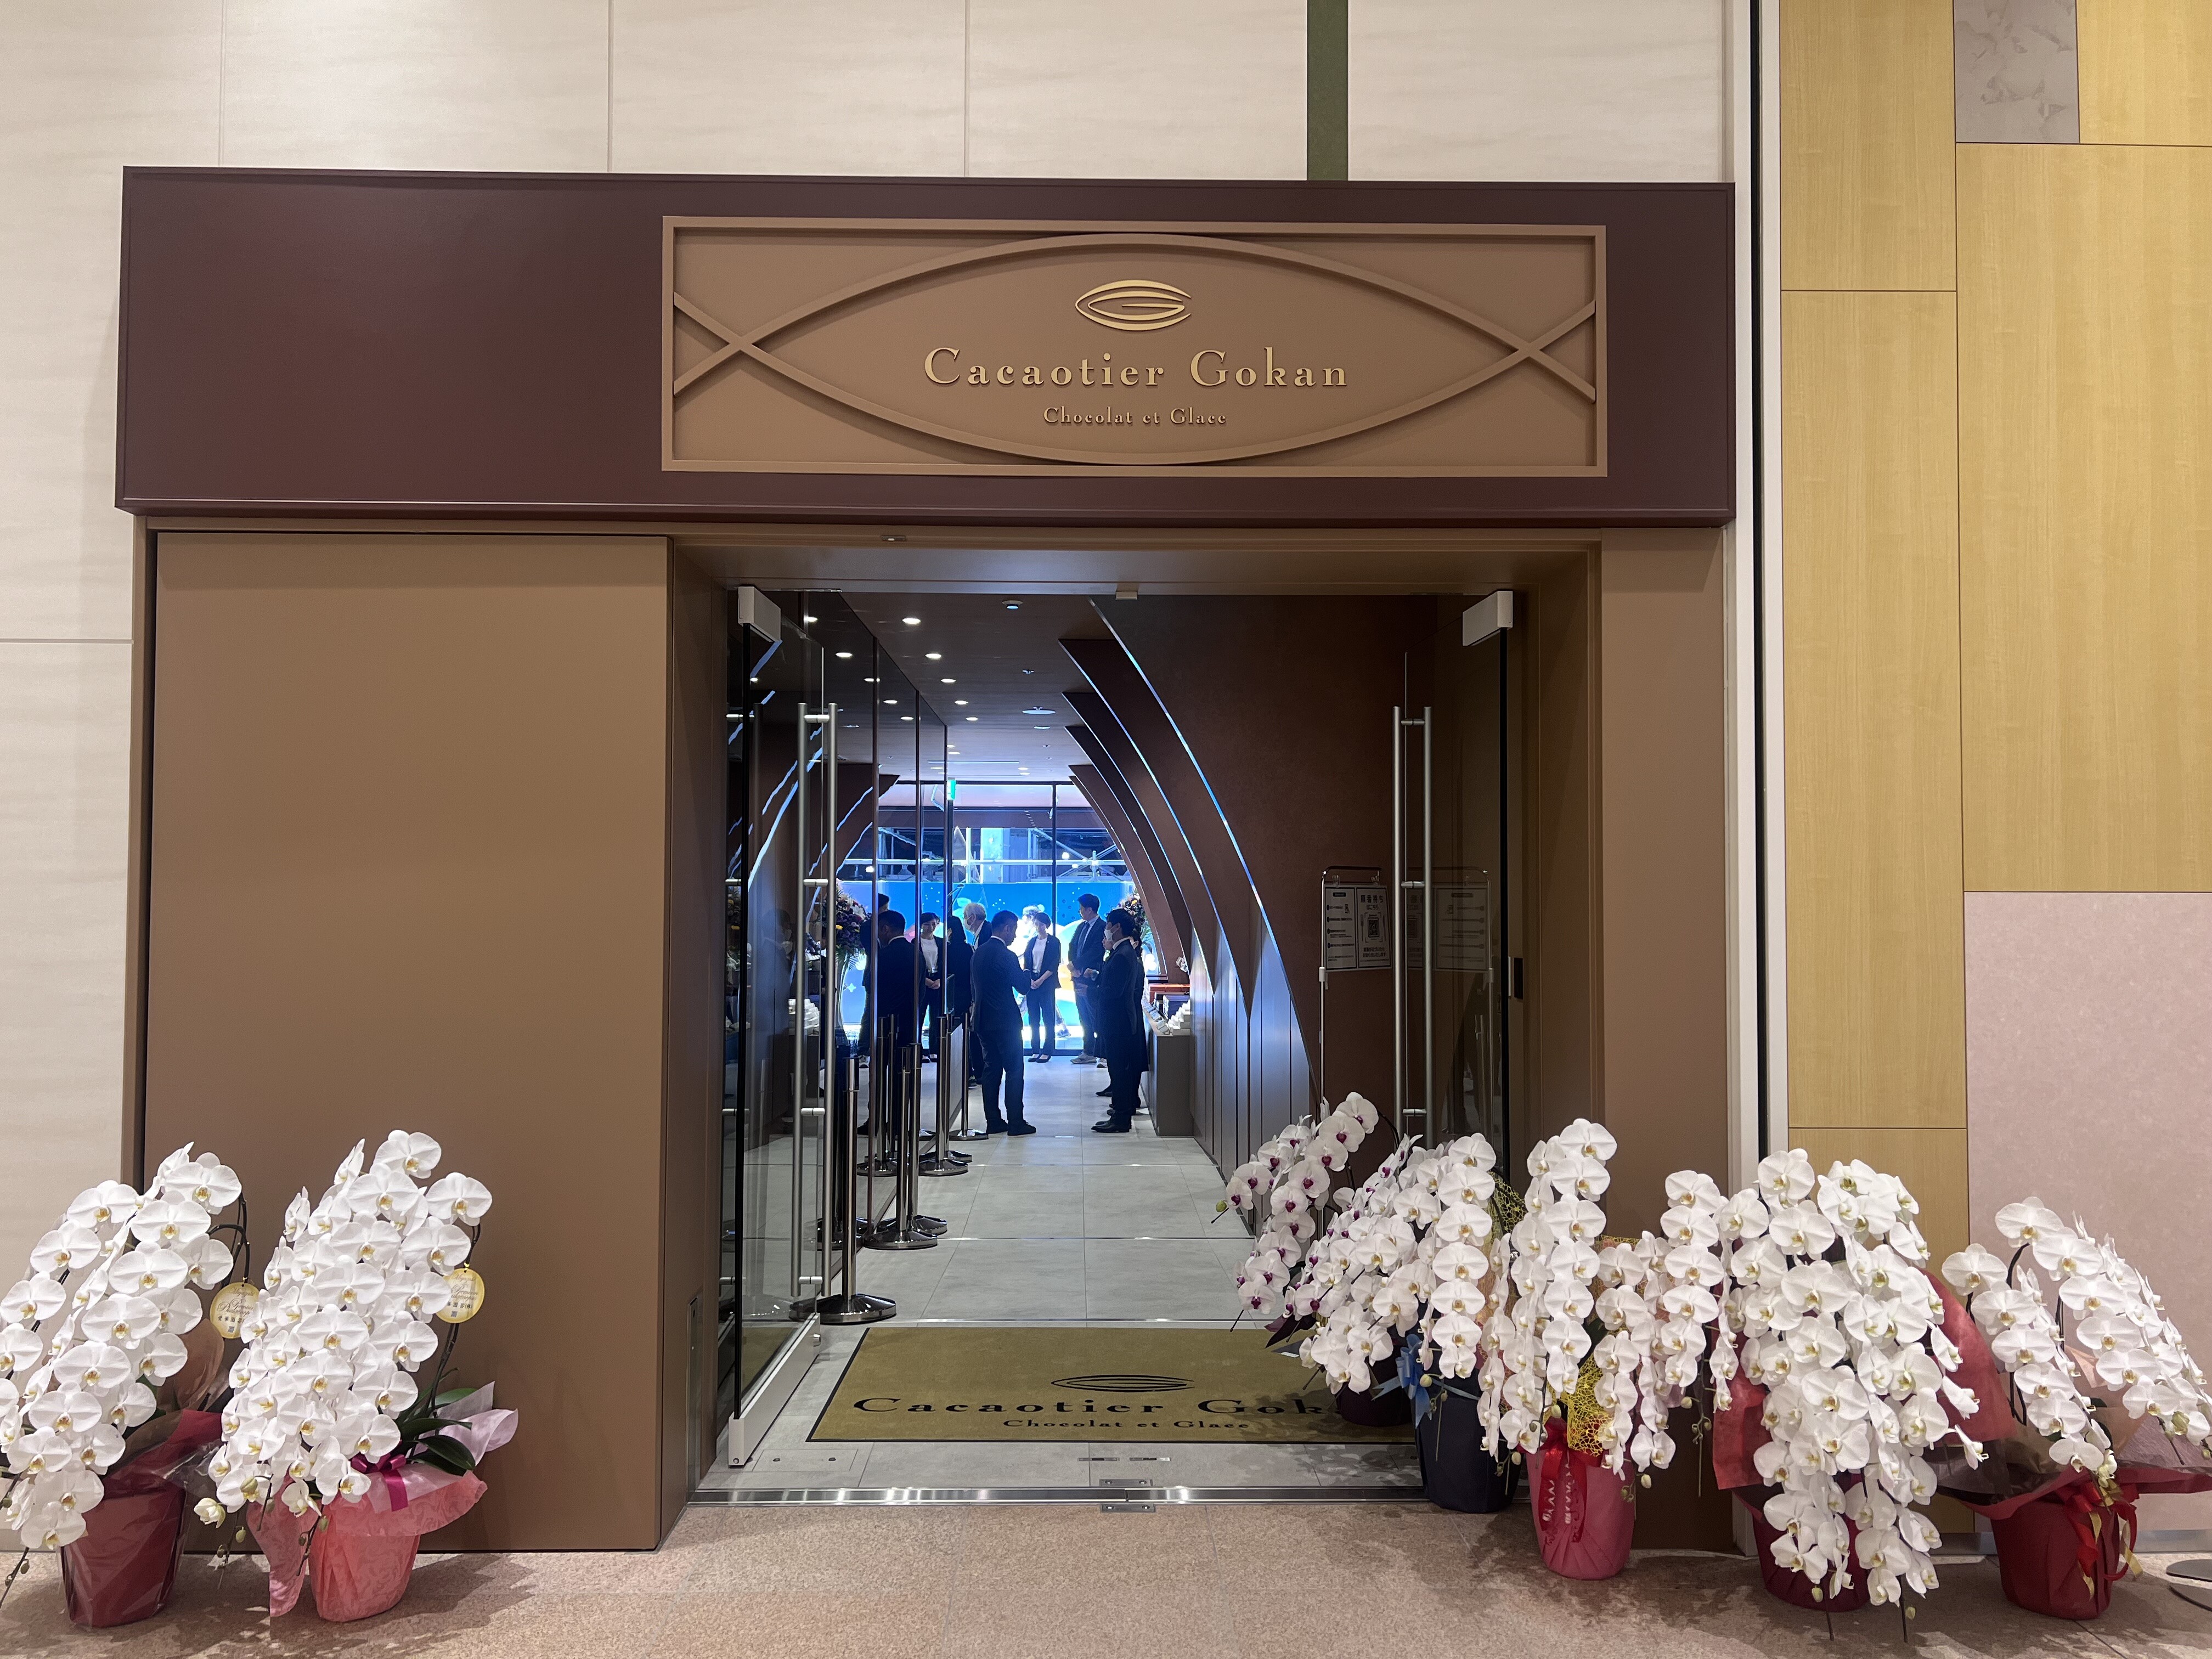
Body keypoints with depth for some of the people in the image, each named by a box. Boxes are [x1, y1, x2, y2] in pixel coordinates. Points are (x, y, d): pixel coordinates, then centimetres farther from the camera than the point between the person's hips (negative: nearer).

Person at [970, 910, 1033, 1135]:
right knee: (1014, 1072, -1)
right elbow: (1023, 986, -11)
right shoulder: (1007, 956, -16)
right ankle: (1015, 1122, -2)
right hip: (1005, 1021, -7)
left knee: (991, 1070, 10)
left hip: (983, 1020, 7)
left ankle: (993, 1121, 11)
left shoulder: (979, 952, 8)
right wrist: (1026, 972, 8)